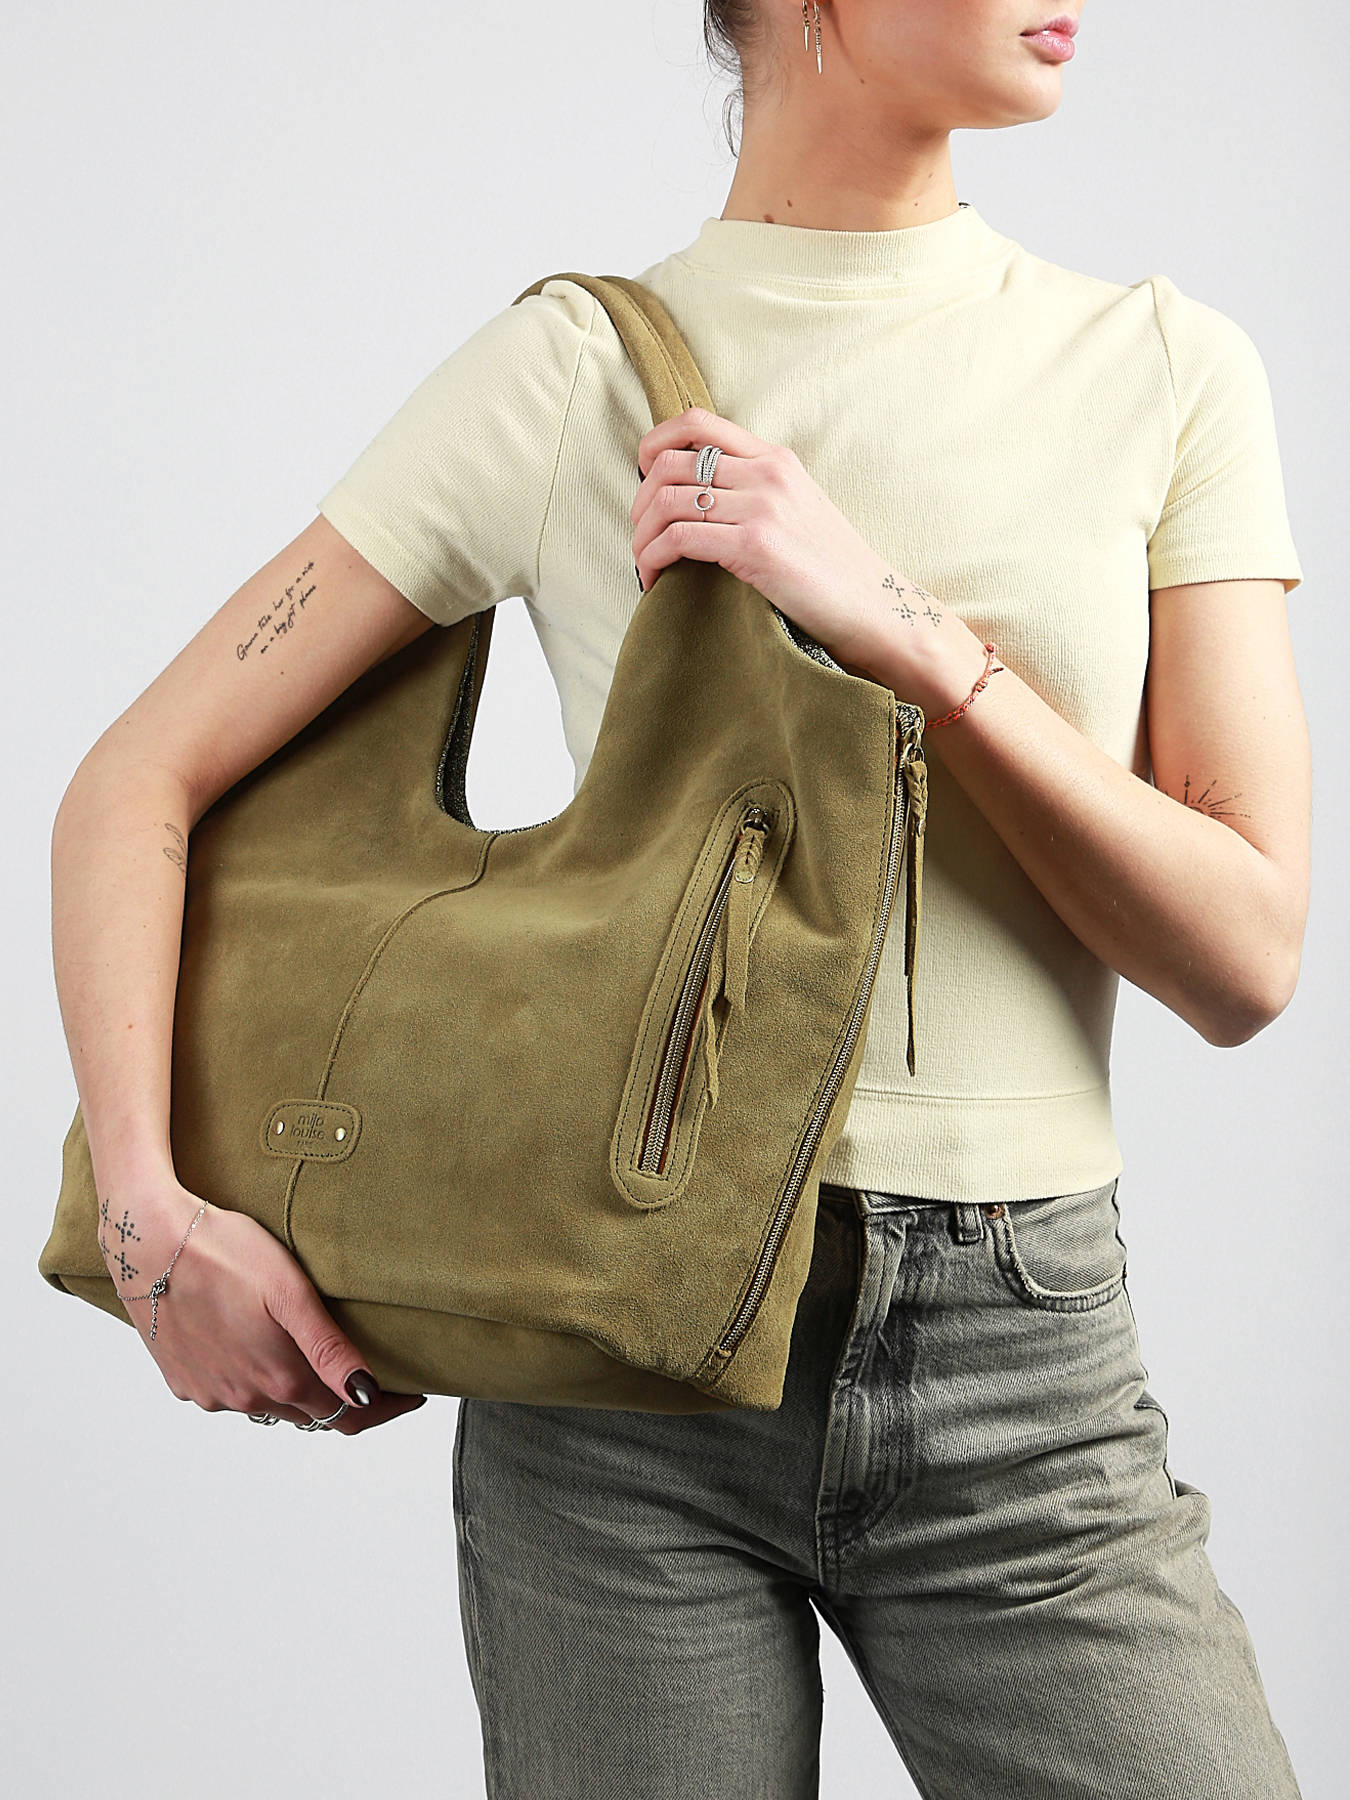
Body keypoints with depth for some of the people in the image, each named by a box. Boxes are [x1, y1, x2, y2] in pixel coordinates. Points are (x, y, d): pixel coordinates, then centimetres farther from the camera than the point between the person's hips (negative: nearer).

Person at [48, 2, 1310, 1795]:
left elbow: (1246, 956, -4)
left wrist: (902, 627, -15)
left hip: (1024, 1368, 2)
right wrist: (151, 1205, -14)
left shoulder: (1168, 368, 2)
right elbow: (138, 784, 0)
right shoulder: (570, 372, -2)